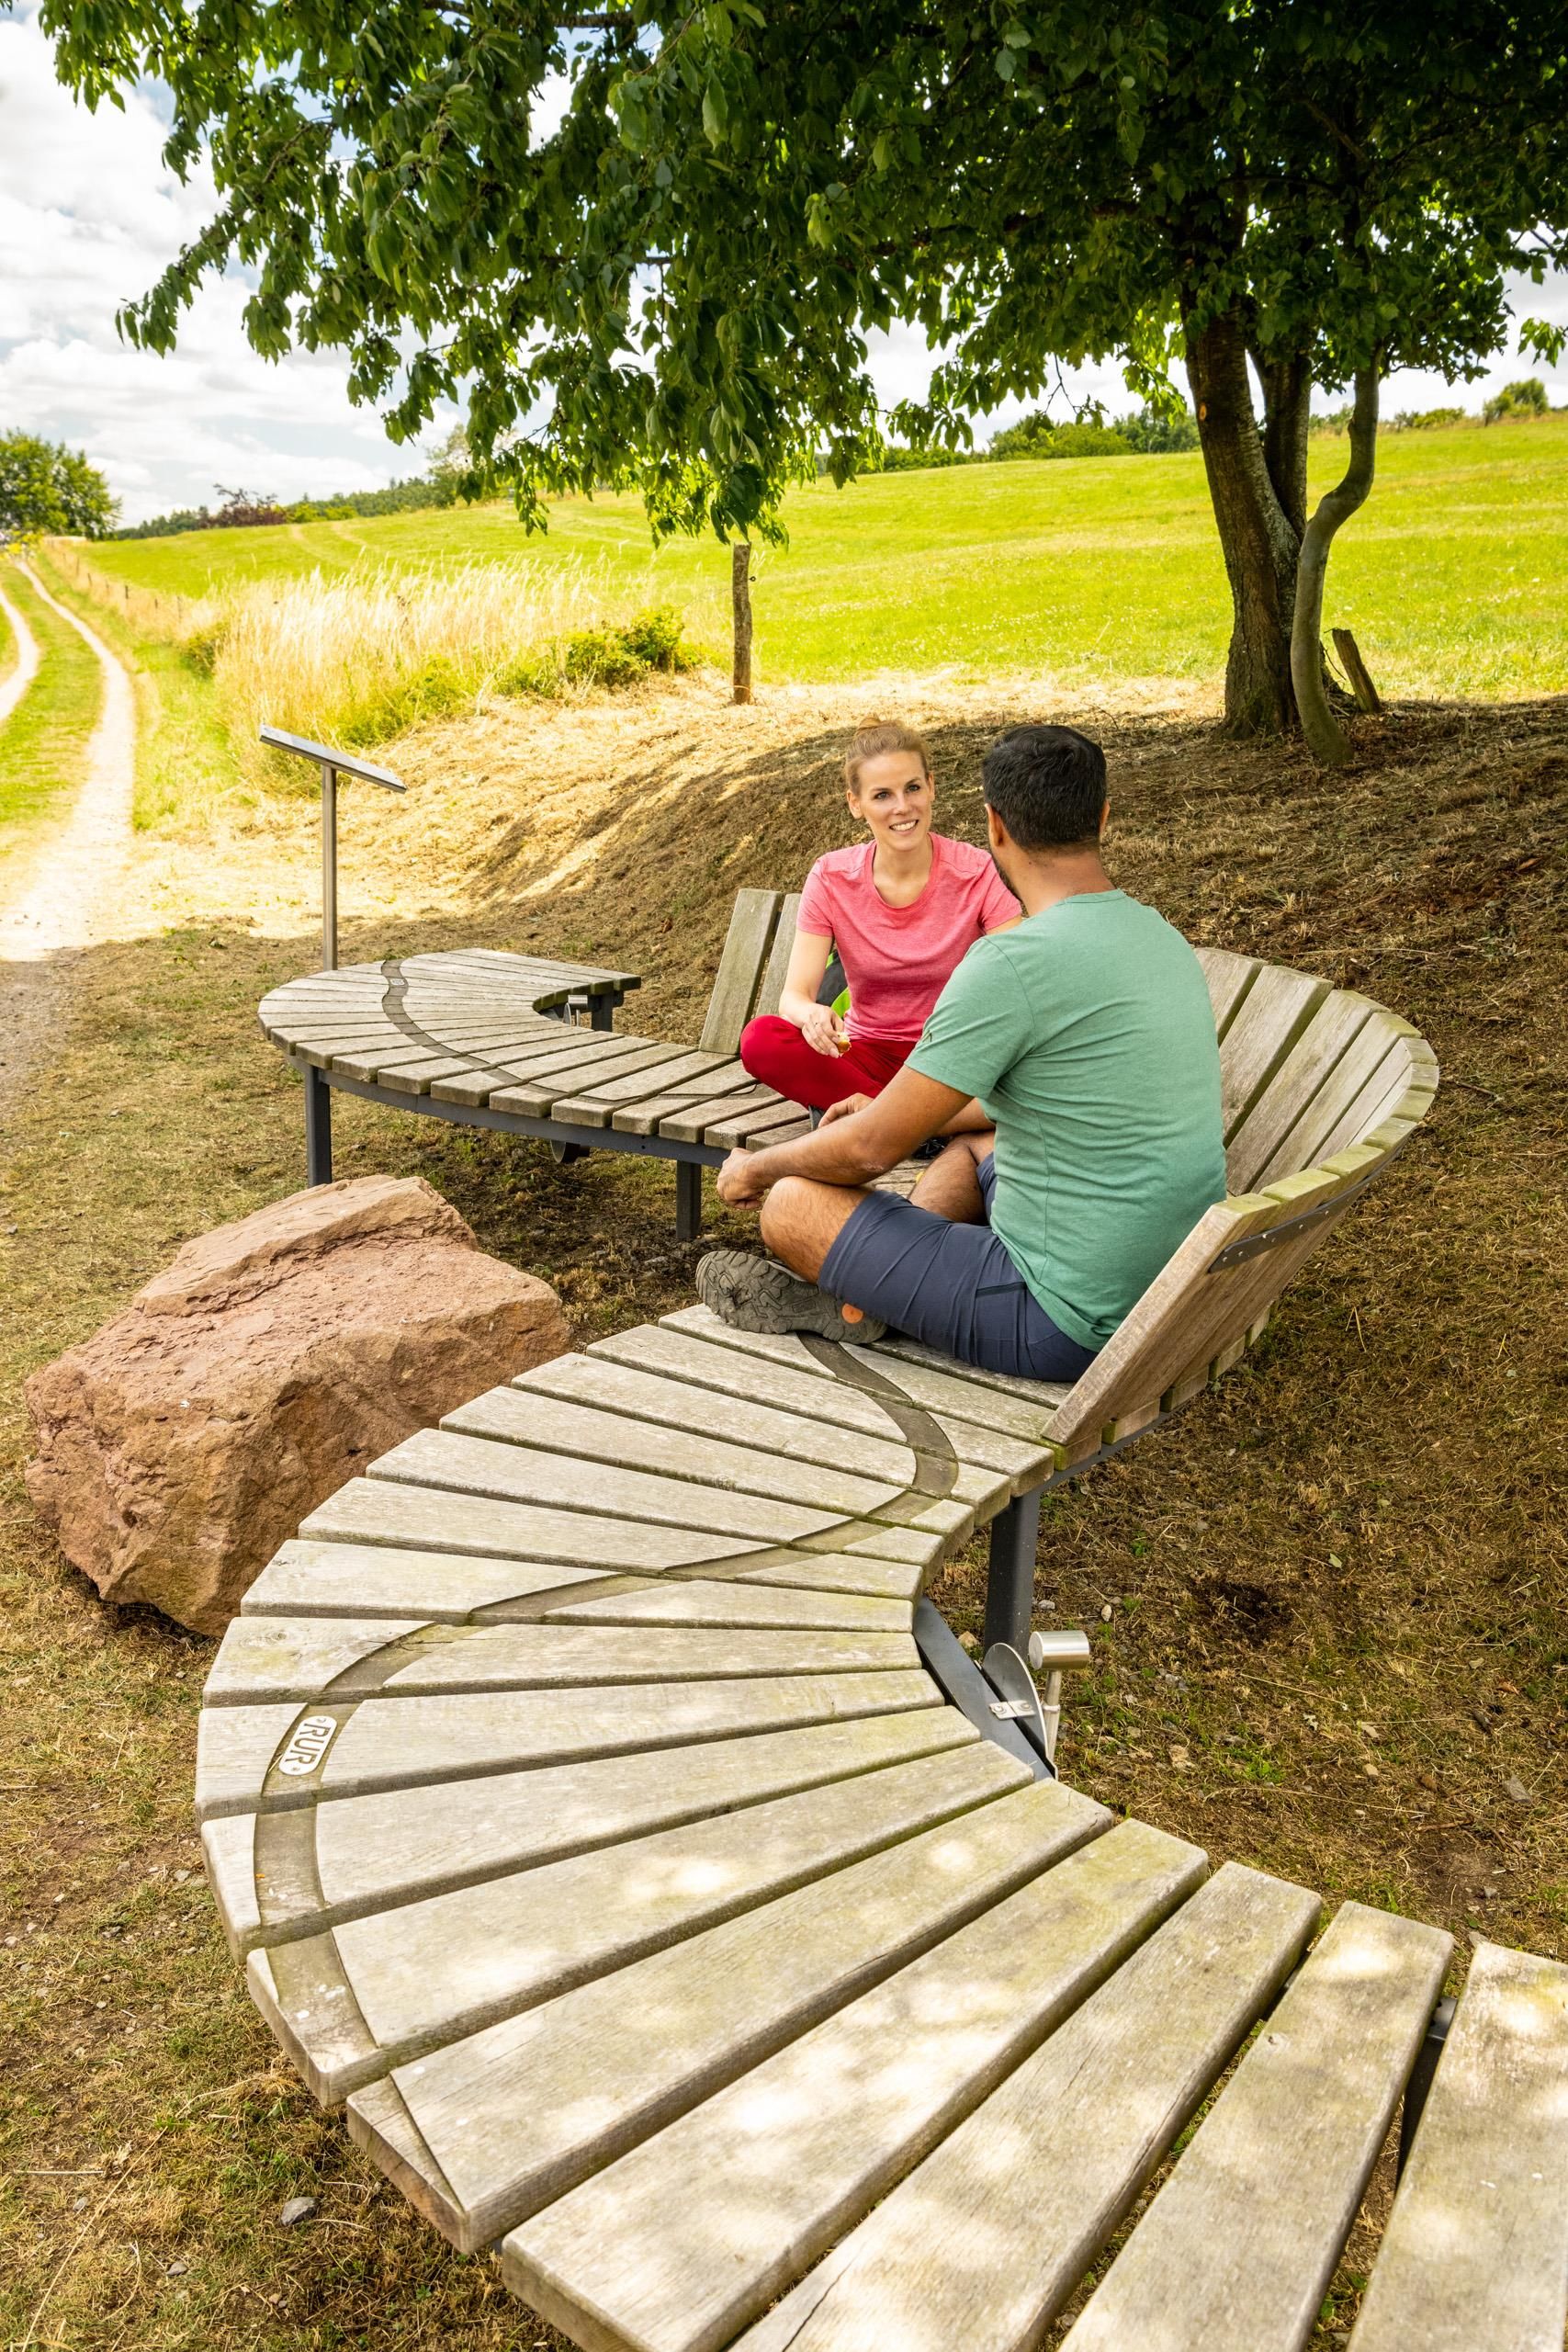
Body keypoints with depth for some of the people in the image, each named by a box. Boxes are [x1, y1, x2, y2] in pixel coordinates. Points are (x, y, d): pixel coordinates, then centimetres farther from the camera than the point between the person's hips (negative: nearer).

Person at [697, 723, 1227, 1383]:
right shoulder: (1161, 937, 6)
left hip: (1065, 1327, -9)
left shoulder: (1013, 962, -22)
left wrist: (755, 1168, 5)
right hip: (1170, 1294, 9)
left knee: (793, 1203, -3)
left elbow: (871, 1150, -15)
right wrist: (902, 1110, 28)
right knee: (971, 1139, 29)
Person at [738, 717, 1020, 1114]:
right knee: (760, 1038, -28)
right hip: (869, 1055, 3)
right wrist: (811, 1015, -37)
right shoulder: (831, 878, -5)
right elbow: (795, 994, -11)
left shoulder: (978, 874, -9)